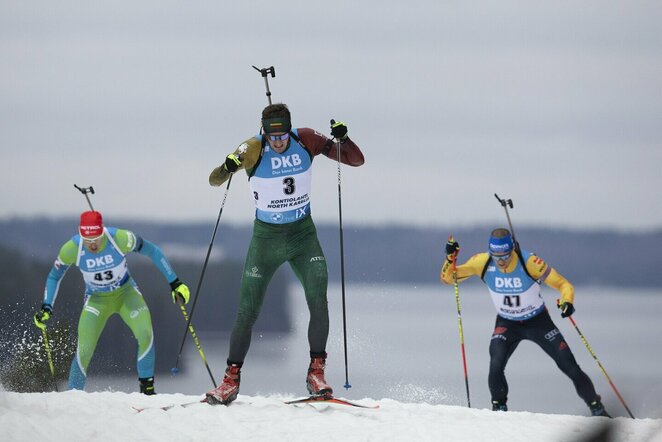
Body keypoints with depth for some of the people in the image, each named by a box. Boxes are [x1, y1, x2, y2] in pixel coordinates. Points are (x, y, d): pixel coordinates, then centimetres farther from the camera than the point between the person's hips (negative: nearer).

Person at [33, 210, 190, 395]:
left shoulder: (121, 239, -29)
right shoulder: (72, 249, -24)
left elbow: (152, 251, -12)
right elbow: (54, 277, -5)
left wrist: (174, 283, -10)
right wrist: (46, 307, -16)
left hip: (126, 293, 0)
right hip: (96, 300, 0)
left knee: (146, 335, -25)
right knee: (84, 351, -14)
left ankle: (147, 388, -8)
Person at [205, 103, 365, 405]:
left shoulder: (306, 141, -10)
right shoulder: (253, 149, -16)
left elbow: (356, 160, -5)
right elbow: (214, 181, -19)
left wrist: (342, 139, -26)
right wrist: (227, 168, -41)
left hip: (303, 235, 1)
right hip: (266, 237, -1)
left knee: (319, 301, -19)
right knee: (247, 311, -1)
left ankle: (316, 372, -9)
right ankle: (231, 380, 11)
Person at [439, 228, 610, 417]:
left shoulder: (529, 262, -28)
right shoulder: (482, 263, -20)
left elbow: (563, 284, -21)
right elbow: (448, 277, -12)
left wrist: (567, 302, -42)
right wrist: (451, 258, -32)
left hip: (538, 321, -1)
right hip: (506, 324, 1)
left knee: (569, 366, -3)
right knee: (496, 366, -24)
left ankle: (596, 407, 15)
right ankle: (499, 407, 1)